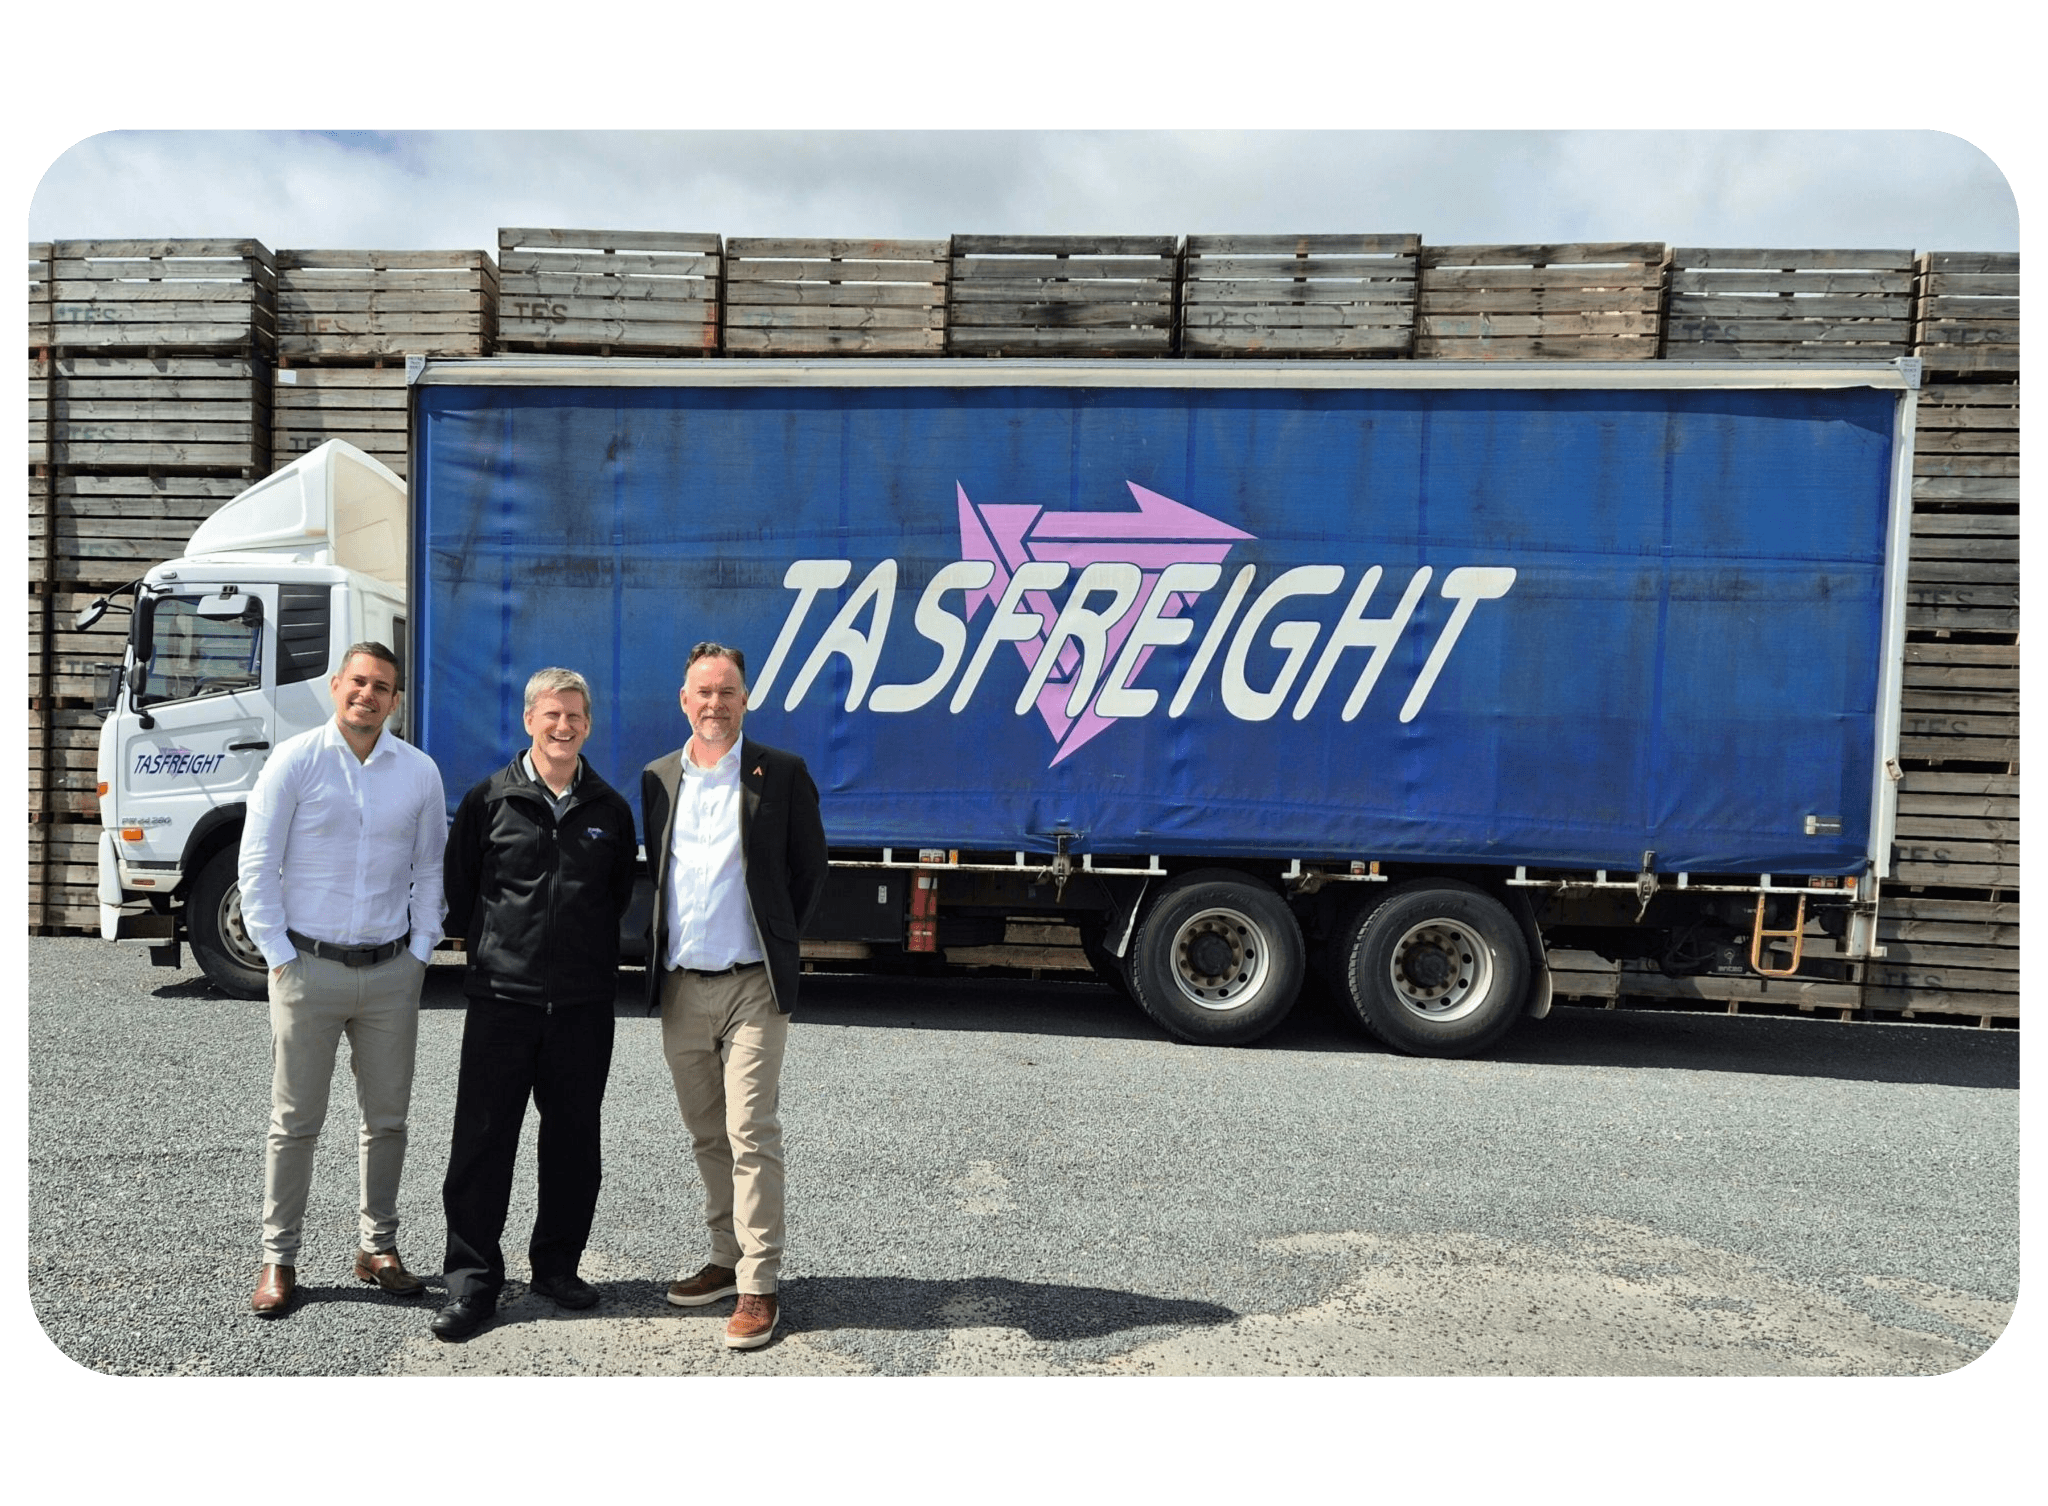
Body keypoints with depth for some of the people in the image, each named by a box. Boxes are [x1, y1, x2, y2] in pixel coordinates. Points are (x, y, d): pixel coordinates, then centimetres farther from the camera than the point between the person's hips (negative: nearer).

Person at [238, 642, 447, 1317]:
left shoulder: (419, 771, 5)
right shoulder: (294, 761, -3)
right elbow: (257, 866, -2)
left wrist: (420, 951, 4)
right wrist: (279, 954, -6)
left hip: (391, 970, 3)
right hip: (308, 966, -2)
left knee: (387, 1119, 10)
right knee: (295, 1121, 4)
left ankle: (377, 1248, 24)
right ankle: (278, 1260, 18)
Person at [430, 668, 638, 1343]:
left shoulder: (611, 809, 7)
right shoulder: (489, 800, 2)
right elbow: (457, 888, 10)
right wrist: (485, 946, 9)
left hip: (584, 1002, 2)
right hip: (503, 997, -2)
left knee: (573, 1138, 10)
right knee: (482, 1138, 1)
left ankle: (557, 1263, 26)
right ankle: (472, 1280, 13)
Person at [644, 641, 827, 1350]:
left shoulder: (781, 773, -3)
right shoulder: (658, 778, 9)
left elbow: (810, 868, 3)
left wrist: (779, 943, 4)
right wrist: (661, 948, 11)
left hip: (752, 985, -5)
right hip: (680, 986, 5)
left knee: (751, 1134, -6)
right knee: (706, 1134, 14)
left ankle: (758, 1285, 3)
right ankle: (726, 1258, 28)